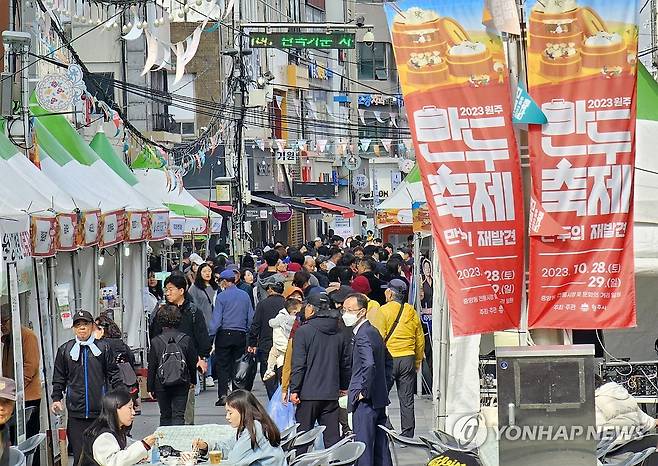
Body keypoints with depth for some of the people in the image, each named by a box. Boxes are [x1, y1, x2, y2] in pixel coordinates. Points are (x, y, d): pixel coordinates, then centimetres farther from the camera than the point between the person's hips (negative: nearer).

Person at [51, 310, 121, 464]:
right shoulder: (65, 350, 8)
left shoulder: (103, 348, 5)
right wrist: (56, 398, 4)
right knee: (79, 452, -2)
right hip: (76, 412, 0)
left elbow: (114, 375, 7)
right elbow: (59, 378, 14)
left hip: (101, 411, 0)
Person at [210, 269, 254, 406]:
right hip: (241, 335, 4)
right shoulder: (245, 296, 7)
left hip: (225, 334, -4)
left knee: (222, 365, 0)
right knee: (238, 364, 10)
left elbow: (216, 319, -11)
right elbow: (251, 318, 9)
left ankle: (223, 395, -9)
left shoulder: (222, 296, -7)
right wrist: (249, 336, 17)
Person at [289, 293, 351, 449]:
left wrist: (294, 390, -10)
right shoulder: (338, 334, 9)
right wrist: (344, 386, 27)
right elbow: (346, 363, 16)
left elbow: (298, 364, -12)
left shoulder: (303, 332, -8)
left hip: (309, 394, -5)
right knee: (332, 437, 5)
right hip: (331, 394, 5)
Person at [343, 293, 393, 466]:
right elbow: (388, 361, 26)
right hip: (380, 399, 10)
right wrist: (385, 386, 22)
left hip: (365, 402, -10)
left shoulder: (362, 335, -16)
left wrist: (362, 392, -20)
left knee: (363, 448, -8)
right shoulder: (374, 332, 14)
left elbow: (369, 364, -30)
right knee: (381, 448, 12)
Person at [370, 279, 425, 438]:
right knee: (407, 400, 8)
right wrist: (418, 362, 24)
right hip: (408, 359, 5)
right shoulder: (412, 312, 7)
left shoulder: (383, 311, -8)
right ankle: (408, 435, 10)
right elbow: (420, 340, 14)